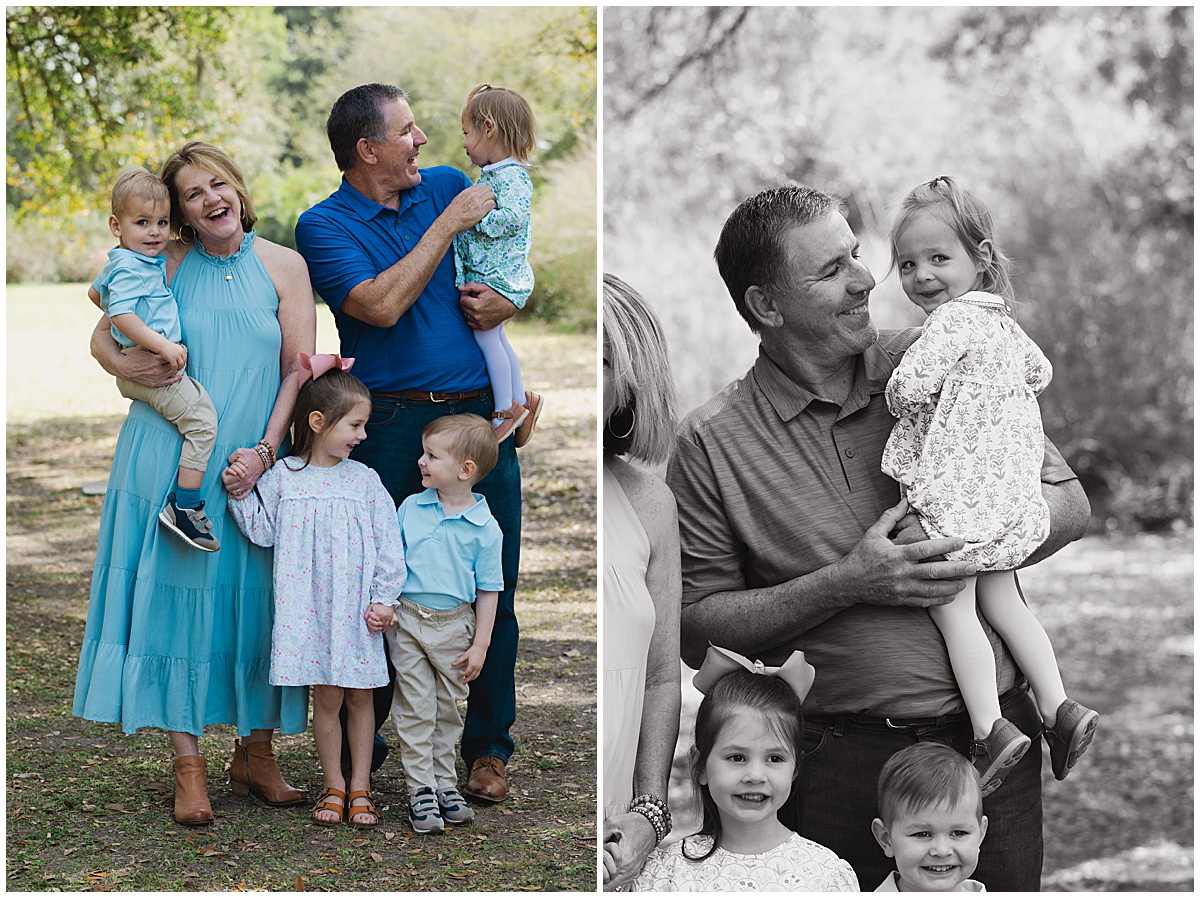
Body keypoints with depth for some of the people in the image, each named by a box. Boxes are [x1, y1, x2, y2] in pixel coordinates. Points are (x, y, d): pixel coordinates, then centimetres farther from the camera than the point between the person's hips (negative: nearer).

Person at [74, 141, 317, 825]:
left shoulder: (283, 266, 3)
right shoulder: (166, 263, 3)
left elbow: (301, 368, 0)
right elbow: (102, 335, 10)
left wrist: (264, 450, -11)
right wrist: (125, 366, -13)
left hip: (255, 463, 1)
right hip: (172, 458, 0)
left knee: (256, 597, 3)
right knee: (176, 594, -3)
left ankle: (255, 753, 17)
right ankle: (188, 763, 4)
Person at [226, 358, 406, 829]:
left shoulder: (364, 480, 3)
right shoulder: (283, 476, 0)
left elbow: (387, 543, 3)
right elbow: (263, 531, 2)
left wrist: (384, 599, -2)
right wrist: (242, 492, -10)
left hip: (358, 609, 1)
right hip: (309, 608, -1)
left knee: (359, 696, 7)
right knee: (326, 697, 3)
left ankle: (360, 788, 17)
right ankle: (333, 786, 16)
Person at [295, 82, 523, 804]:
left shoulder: (447, 186, 12)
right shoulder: (324, 226, -1)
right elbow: (382, 305, -17)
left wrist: (509, 301, 0)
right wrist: (449, 224, -12)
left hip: (480, 418, 4)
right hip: (392, 427, -3)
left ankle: (489, 746, 17)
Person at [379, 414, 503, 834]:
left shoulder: (484, 527, -7)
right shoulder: (411, 507, 0)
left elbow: (487, 590, -3)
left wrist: (480, 644, -4)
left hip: (454, 625, -1)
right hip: (407, 620, 1)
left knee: (448, 707, 10)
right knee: (415, 706, 1)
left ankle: (444, 781, 23)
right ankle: (420, 788, 5)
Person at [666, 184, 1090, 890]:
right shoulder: (710, 445, -3)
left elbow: (1068, 503, 7)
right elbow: (697, 626, -4)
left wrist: (956, 534, -12)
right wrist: (847, 584, -15)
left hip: (993, 740, 2)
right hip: (841, 758, -2)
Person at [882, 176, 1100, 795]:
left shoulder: (950, 322, -14)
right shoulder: (1000, 320, 14)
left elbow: (908, 389, -23)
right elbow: (1039, 372, 29)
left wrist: (898, 397, -1)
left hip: (953, 491, -9)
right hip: (1008, 487, 9)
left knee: (953, 611, -4)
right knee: (1000, 600, 17)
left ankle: (991, 728, -8)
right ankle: (1058, 708, 15)